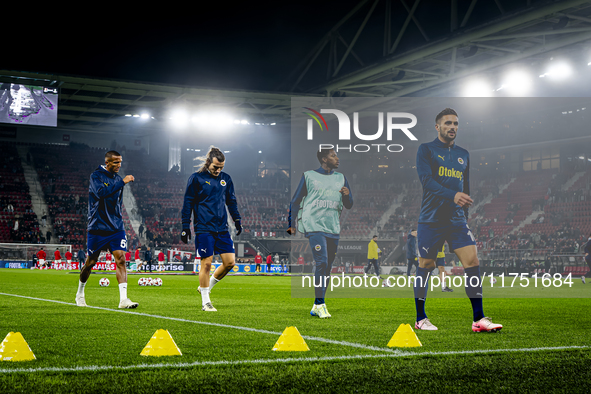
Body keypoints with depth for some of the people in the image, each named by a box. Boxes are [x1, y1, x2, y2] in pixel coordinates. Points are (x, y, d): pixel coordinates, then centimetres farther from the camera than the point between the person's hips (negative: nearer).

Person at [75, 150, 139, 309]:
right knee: (90, 262, 7)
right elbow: (101, 192, -28)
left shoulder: (117, 178, 12)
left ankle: (123, 299, -15)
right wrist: (122, 182, -29)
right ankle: (80, 293, 30)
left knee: (121, 259, -10)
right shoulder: (96, 176, -7)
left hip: (116, 227, 5)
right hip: (98, 228, -4)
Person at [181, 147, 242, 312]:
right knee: (206, 263, -6)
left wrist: (237, 221, 16)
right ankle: (205, 302, 6)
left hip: (222, 229, 5)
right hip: (203, 229, -5)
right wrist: (185, 228, -5)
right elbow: (188, 204, -2)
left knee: (230, 262, -1)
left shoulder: (226, 179, 10)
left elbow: (231, 201, 21)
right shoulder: (196, 178, -4)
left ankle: (207, 286, 22)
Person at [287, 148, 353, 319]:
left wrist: (347, 195, -6)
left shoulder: (340, 178, 16)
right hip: (314, 226, -5)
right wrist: (292, 224, 4)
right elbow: (296, 201, 8)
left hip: (333, 229, 5)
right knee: (321, 263, -18)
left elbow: (348, 205, 16)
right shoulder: (309, 176, 3)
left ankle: (317, 306, 14)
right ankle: (320, 304, -14)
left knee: (327, 267, 5)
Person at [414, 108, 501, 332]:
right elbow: (426, 179, -17)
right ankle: (420, 318, 15)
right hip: (431, 220, -4)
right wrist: (452, 195, -30)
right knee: (425, 266, 3)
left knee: (472, 261, -8)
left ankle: (478, 319, -7)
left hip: (457, 220, 4)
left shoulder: (463, 155, 15)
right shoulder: (426, 150, -2)